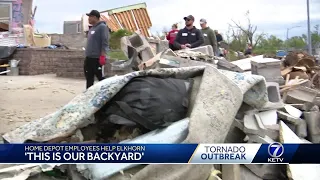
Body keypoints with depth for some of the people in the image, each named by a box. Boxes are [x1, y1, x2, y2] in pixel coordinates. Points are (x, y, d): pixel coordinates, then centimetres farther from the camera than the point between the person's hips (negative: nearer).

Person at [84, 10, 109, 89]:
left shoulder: (102, 27, -9)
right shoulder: (91, 29, 18)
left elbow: (105, 43, -16)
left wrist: (102, 56, -22)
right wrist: (87, 55, 20)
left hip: (98, 59, -9)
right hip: (89, 58, 9)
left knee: (102, 79, -5)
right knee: (89, 79, 13)